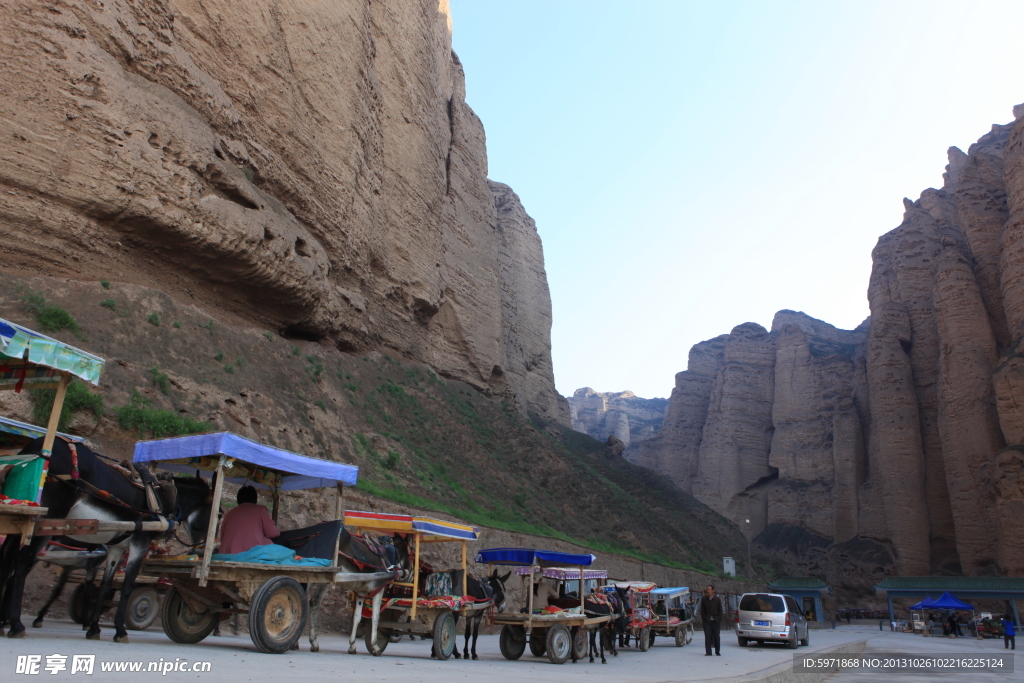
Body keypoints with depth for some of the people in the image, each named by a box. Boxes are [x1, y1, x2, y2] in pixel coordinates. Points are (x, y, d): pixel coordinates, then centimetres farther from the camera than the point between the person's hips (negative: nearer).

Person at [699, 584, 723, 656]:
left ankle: (717, 651, 17)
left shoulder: (717, 599, 2)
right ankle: (708, 652, 3)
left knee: (717, 636, 5)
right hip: (707, 621, 0)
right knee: (707, 636, -2)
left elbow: (720, 610, 5)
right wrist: (703, 618, -5)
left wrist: (719, 618, -5)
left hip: (715, 620, 0)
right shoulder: (704, 599, 3)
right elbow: (702, 610, 5)